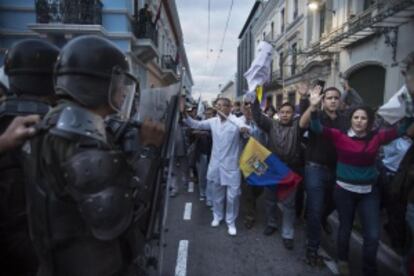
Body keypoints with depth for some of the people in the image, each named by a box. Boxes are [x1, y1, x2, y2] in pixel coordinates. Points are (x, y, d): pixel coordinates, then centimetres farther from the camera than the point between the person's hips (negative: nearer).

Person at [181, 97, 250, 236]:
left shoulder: (236, 121, -12)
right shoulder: (213, 121, 2)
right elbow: (195, 124, 6)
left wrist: (246, 129, -48)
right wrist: (184, 114, -10)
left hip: (231, 165, -4)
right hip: (216, 164, 4)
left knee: (232, 195, 2)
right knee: (217, 193, 19)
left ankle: (231, 221, 22)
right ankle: (217, 216, 40)